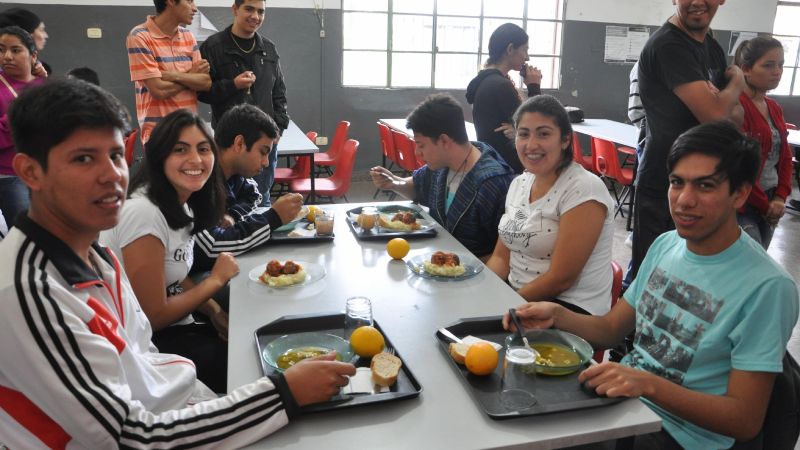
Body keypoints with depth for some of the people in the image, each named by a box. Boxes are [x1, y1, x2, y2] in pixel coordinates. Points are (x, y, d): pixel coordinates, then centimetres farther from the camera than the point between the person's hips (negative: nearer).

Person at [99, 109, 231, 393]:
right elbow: (152, 316, -21)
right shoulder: (145, 213, -25)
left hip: (172, 326, 8)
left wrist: (215, 311, -2)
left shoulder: (182, 205, 2)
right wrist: (216, 280, -11)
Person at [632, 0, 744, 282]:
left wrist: (723, 101, -11)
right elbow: (714, 114, -24)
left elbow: (735, 113, 13)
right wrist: (737, 82, -3)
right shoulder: (667, 44, -18)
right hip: (663, 187, -9)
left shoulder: (712, 46, 10)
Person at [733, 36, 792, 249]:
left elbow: (785, 156, 17)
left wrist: (780, 198, 2)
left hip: (769, 204, 8)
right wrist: (765, 204, -10)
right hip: (740, 204, -8)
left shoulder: (775, 108, 13)